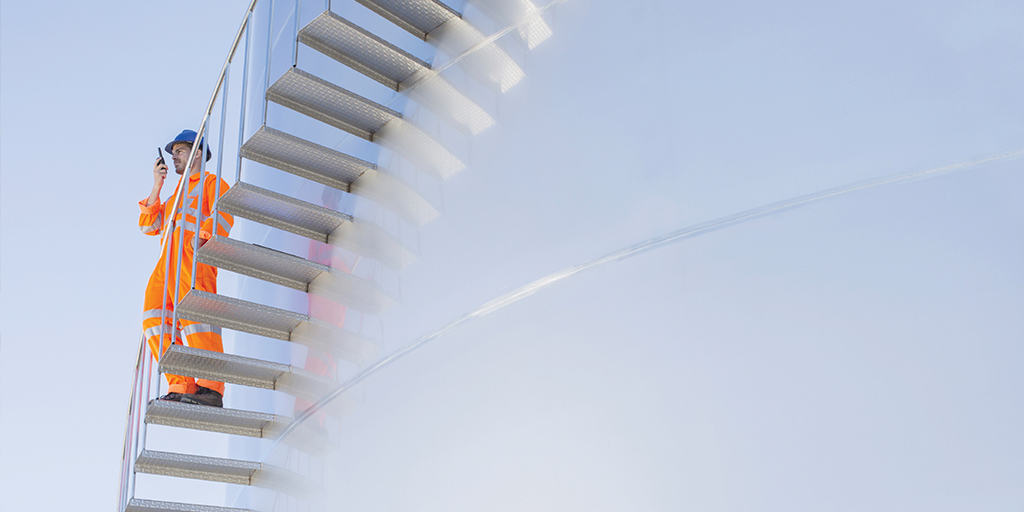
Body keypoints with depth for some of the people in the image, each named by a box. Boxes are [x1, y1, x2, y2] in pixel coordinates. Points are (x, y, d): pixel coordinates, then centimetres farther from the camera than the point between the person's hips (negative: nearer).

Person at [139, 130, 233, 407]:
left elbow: (222, 216, -2)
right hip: (168, 261, 7)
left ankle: (210, 388, -32)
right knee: (154, 318, -12)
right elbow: (149, 225, 26)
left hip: (194, 257, -7)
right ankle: (181, 387, -19)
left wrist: (202, 236, -19)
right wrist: (157, 186, 20)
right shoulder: (175, 196, 39)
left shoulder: (212, 183, 17)